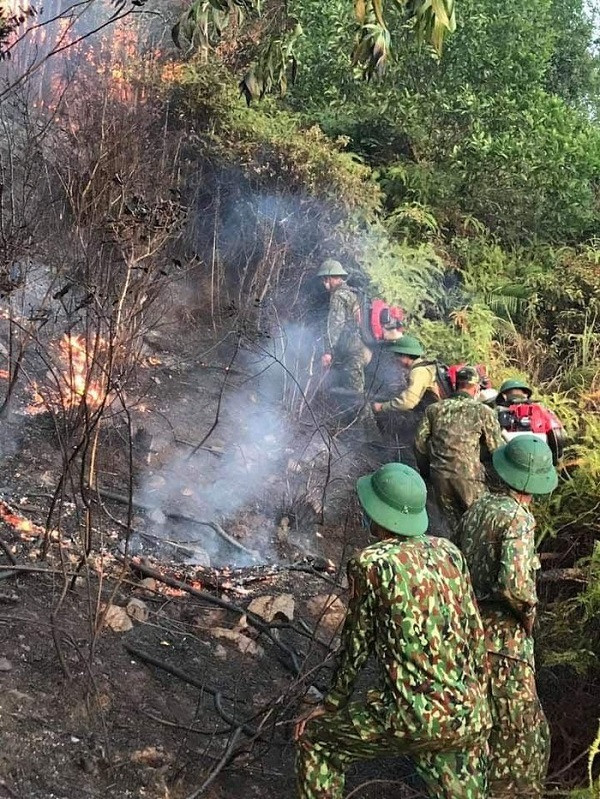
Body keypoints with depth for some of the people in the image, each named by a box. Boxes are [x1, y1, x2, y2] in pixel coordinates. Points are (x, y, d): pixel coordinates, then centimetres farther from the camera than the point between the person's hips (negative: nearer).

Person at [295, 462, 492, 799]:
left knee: (313, 735, 15)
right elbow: (476, 632, 12)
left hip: (416, 717, -6)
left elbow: (357, 645, -1)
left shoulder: (371, 563, -9)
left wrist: (332, 704, 15)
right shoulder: (448, 551, 6)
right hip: (470, 716, 6)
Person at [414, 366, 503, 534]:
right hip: (468, 475, -4)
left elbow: (420, 443, 9)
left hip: (439, 476, 4)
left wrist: (426, 471, 21)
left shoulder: (434, 409, 10)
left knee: (455, 526, 15)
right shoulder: (483, 411, 0)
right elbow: (496, 448, -2)